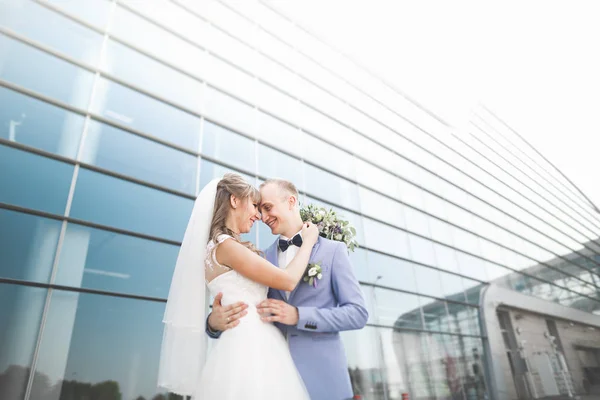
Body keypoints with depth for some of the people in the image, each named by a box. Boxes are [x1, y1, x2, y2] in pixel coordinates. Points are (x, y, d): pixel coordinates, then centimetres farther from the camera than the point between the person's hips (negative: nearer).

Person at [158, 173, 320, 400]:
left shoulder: (225, 247, 15)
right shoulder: (225, 245, -14)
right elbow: (288, 281, -13)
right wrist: (308, 242, 0)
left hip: (254, 344, 9)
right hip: (250, 345, -9)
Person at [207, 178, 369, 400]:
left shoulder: (333, 250, -4)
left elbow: (358, 313, -9)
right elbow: (241, 314, 5)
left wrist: (299, 315, -20)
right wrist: (215, 322, -17)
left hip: (322, 376, -3)